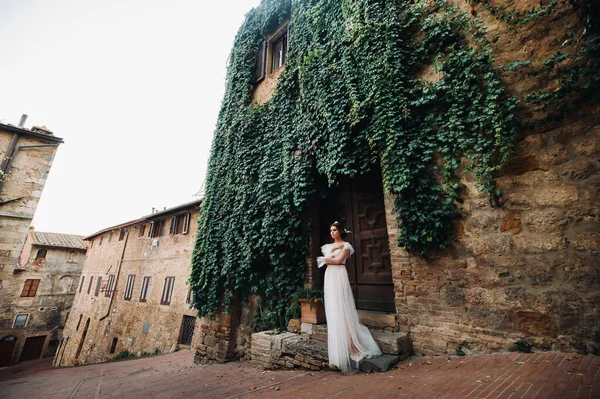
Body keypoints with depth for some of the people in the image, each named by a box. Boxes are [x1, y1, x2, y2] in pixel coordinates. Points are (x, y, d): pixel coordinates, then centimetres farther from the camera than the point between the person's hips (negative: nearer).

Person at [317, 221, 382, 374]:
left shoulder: (345, 245, -3)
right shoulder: (328, 246, 16)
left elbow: (338, 260, -12)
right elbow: (327, 258, 2)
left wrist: (325, 259, -1)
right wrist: (333, 250, -9)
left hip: (339, 276, -6)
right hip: (329, 277, 6)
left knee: (341, 308, -6)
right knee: (332, 308, 8)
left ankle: (348, 342, 3)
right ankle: (337, 342, 19)